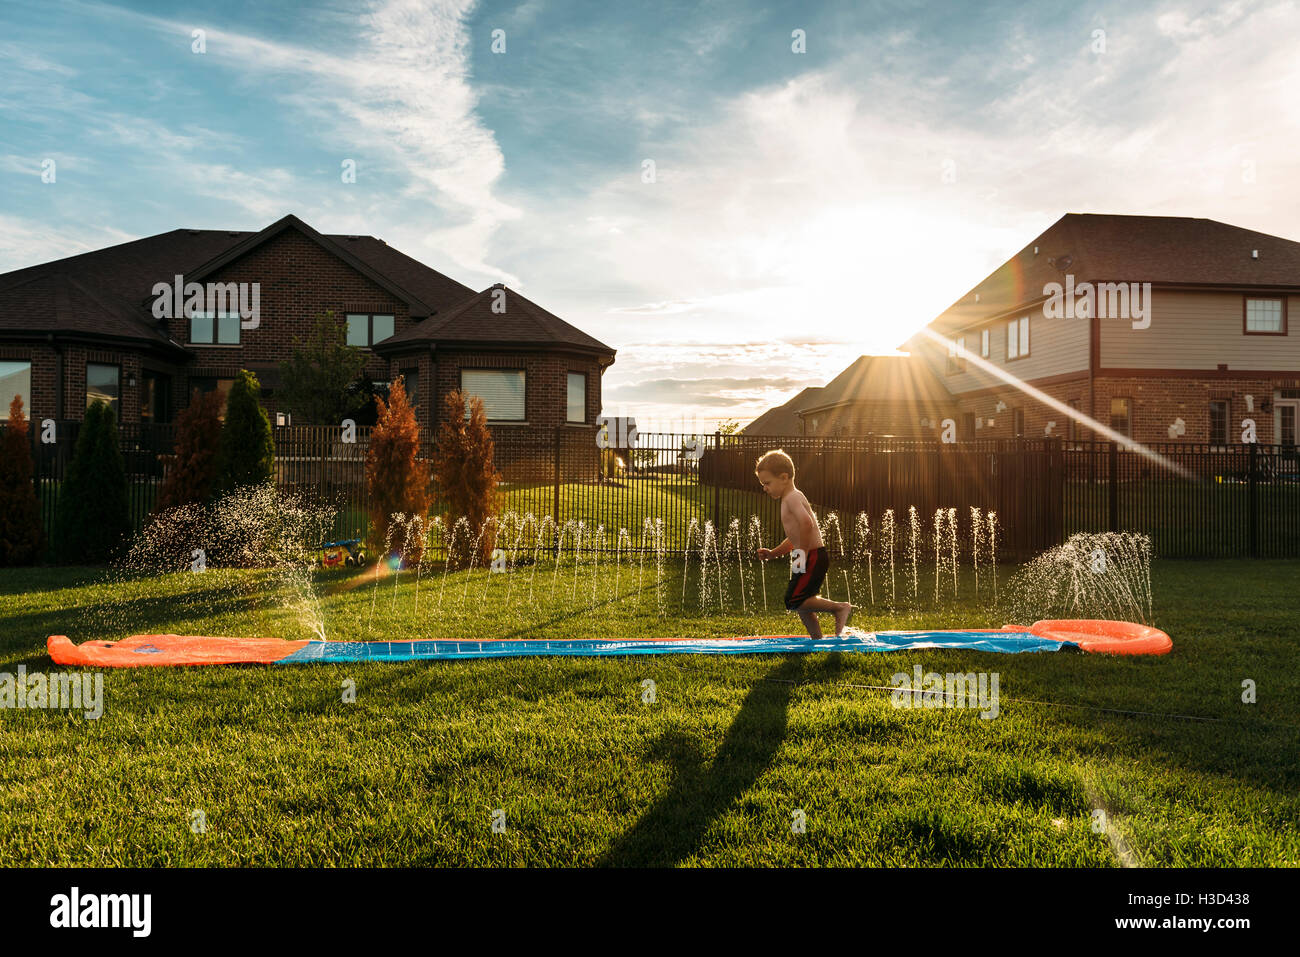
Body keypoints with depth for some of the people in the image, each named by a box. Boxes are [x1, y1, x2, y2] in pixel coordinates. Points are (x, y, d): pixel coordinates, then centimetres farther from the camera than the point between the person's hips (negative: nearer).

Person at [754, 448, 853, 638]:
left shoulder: (792, 497, -12)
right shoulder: (790, 499, 20)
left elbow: (806, 523, -31)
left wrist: (803, 552, -23)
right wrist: (773, 553, 19)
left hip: (813, 557, -10)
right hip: (811, 558, 10)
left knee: (794, 601, -12)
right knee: (802, 604, 15)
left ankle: (840, 608, -4)